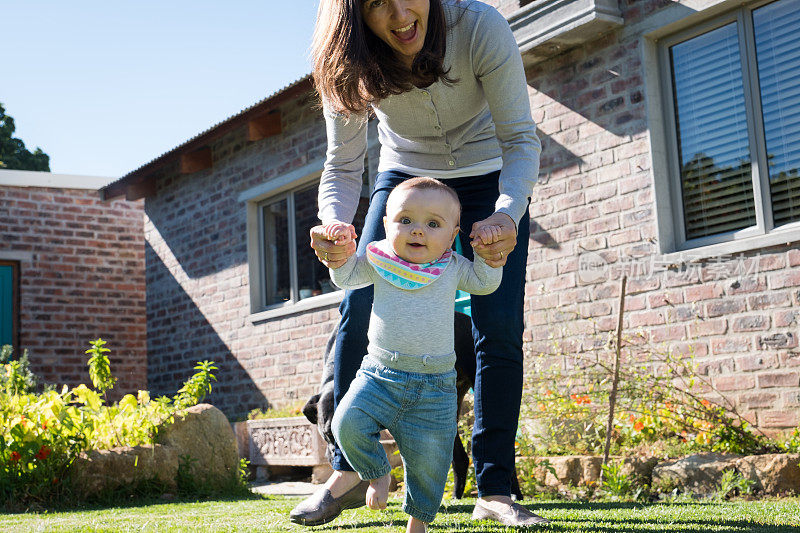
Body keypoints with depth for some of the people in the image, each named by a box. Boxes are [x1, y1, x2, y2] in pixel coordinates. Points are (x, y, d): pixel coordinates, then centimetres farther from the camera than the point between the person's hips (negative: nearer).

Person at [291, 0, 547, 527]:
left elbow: (521, 140, -27)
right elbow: (343, 168, -17)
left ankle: (495, 490, -2)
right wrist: (334, 226, -40)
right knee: (359, 312, -12)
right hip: (404, 176, 2)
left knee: (500, 329, -12)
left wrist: (507, 215, -47)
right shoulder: (351, 63, -25)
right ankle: (348, 471, 2)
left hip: (488, 178, -1)